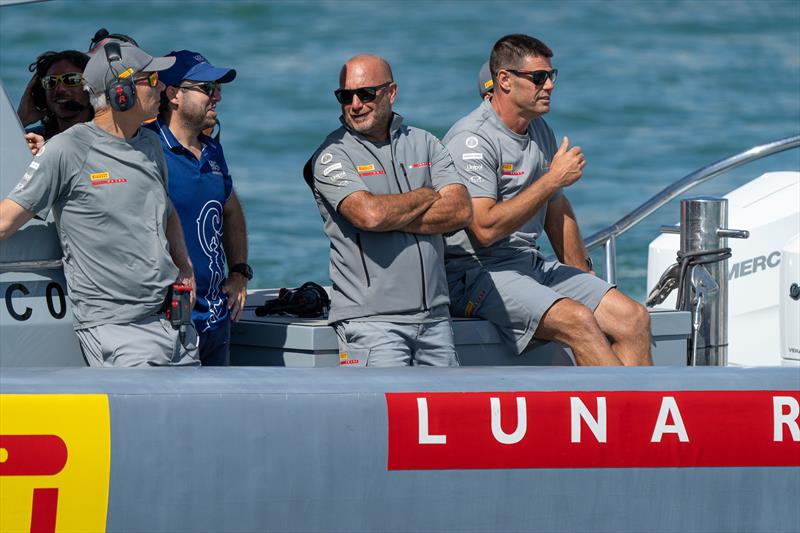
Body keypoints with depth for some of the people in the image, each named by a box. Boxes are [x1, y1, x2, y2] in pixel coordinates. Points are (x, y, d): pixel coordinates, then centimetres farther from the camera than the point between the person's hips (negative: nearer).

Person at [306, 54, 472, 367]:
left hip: (434, 315, 5)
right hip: (370, 318, -5)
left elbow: (461, 211, 0)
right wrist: (428, 196, -1)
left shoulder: (424, 144, 13)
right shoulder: (332, 156, -1)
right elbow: (369, 213, -18)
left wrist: (390, 217, -10)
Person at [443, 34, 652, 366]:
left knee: (634, 319, -10)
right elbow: (486, 229, -23)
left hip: (531, 264, 9)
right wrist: (553, 179, -19)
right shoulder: (472, 139, -13)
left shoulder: (540, 132, 14)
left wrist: (584, 281, 21)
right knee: (577, 320, -30)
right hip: (476, 273, -9)